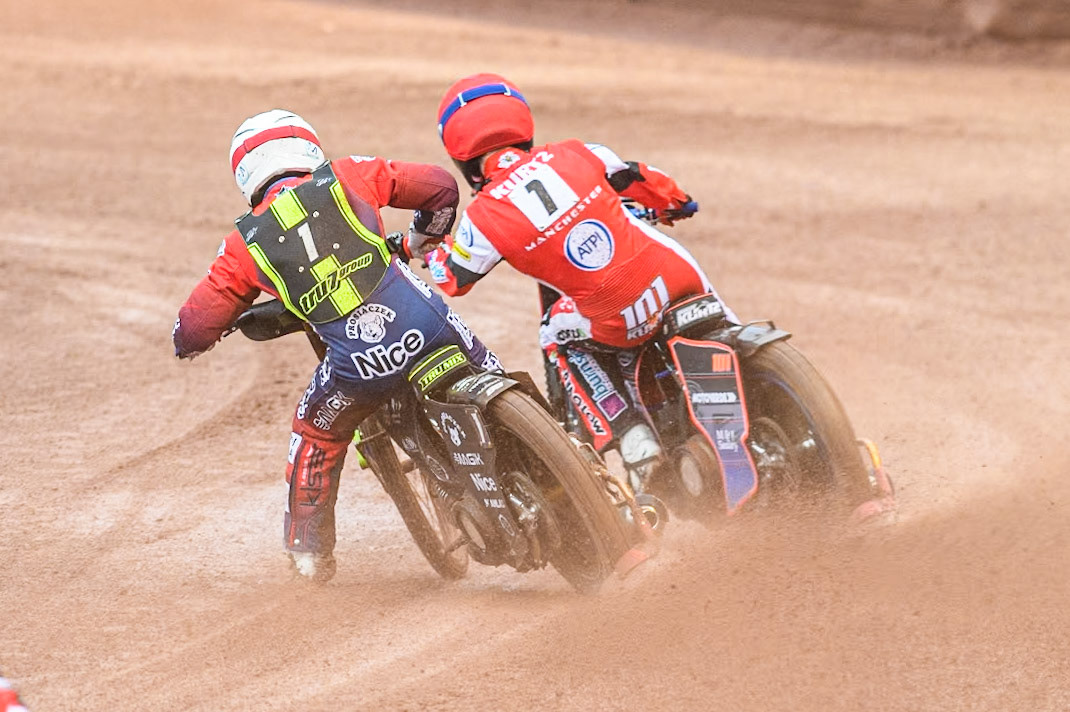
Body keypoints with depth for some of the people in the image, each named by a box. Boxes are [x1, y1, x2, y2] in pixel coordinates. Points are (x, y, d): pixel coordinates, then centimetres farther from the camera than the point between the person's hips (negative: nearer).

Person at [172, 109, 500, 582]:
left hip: (359, 366, 0)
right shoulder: (347, 178, 10)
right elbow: (441, 187, 16)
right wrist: (419, 241, 37)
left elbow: (194, 330, 12)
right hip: (426, 327, 0)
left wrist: (188, 340, 38)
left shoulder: (246, 245, 10)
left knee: (316, 438, 27)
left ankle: (309, 548, 31)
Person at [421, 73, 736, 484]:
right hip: (680, 278, 3)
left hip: (620, 324, -3)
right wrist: (676, 204, 41)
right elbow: (641, 181, 18)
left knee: (558, 336, 25)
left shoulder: (485, 216, -7)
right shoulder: (577, 156, 1)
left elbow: (453, 281, 10)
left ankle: (633, 440, 13)